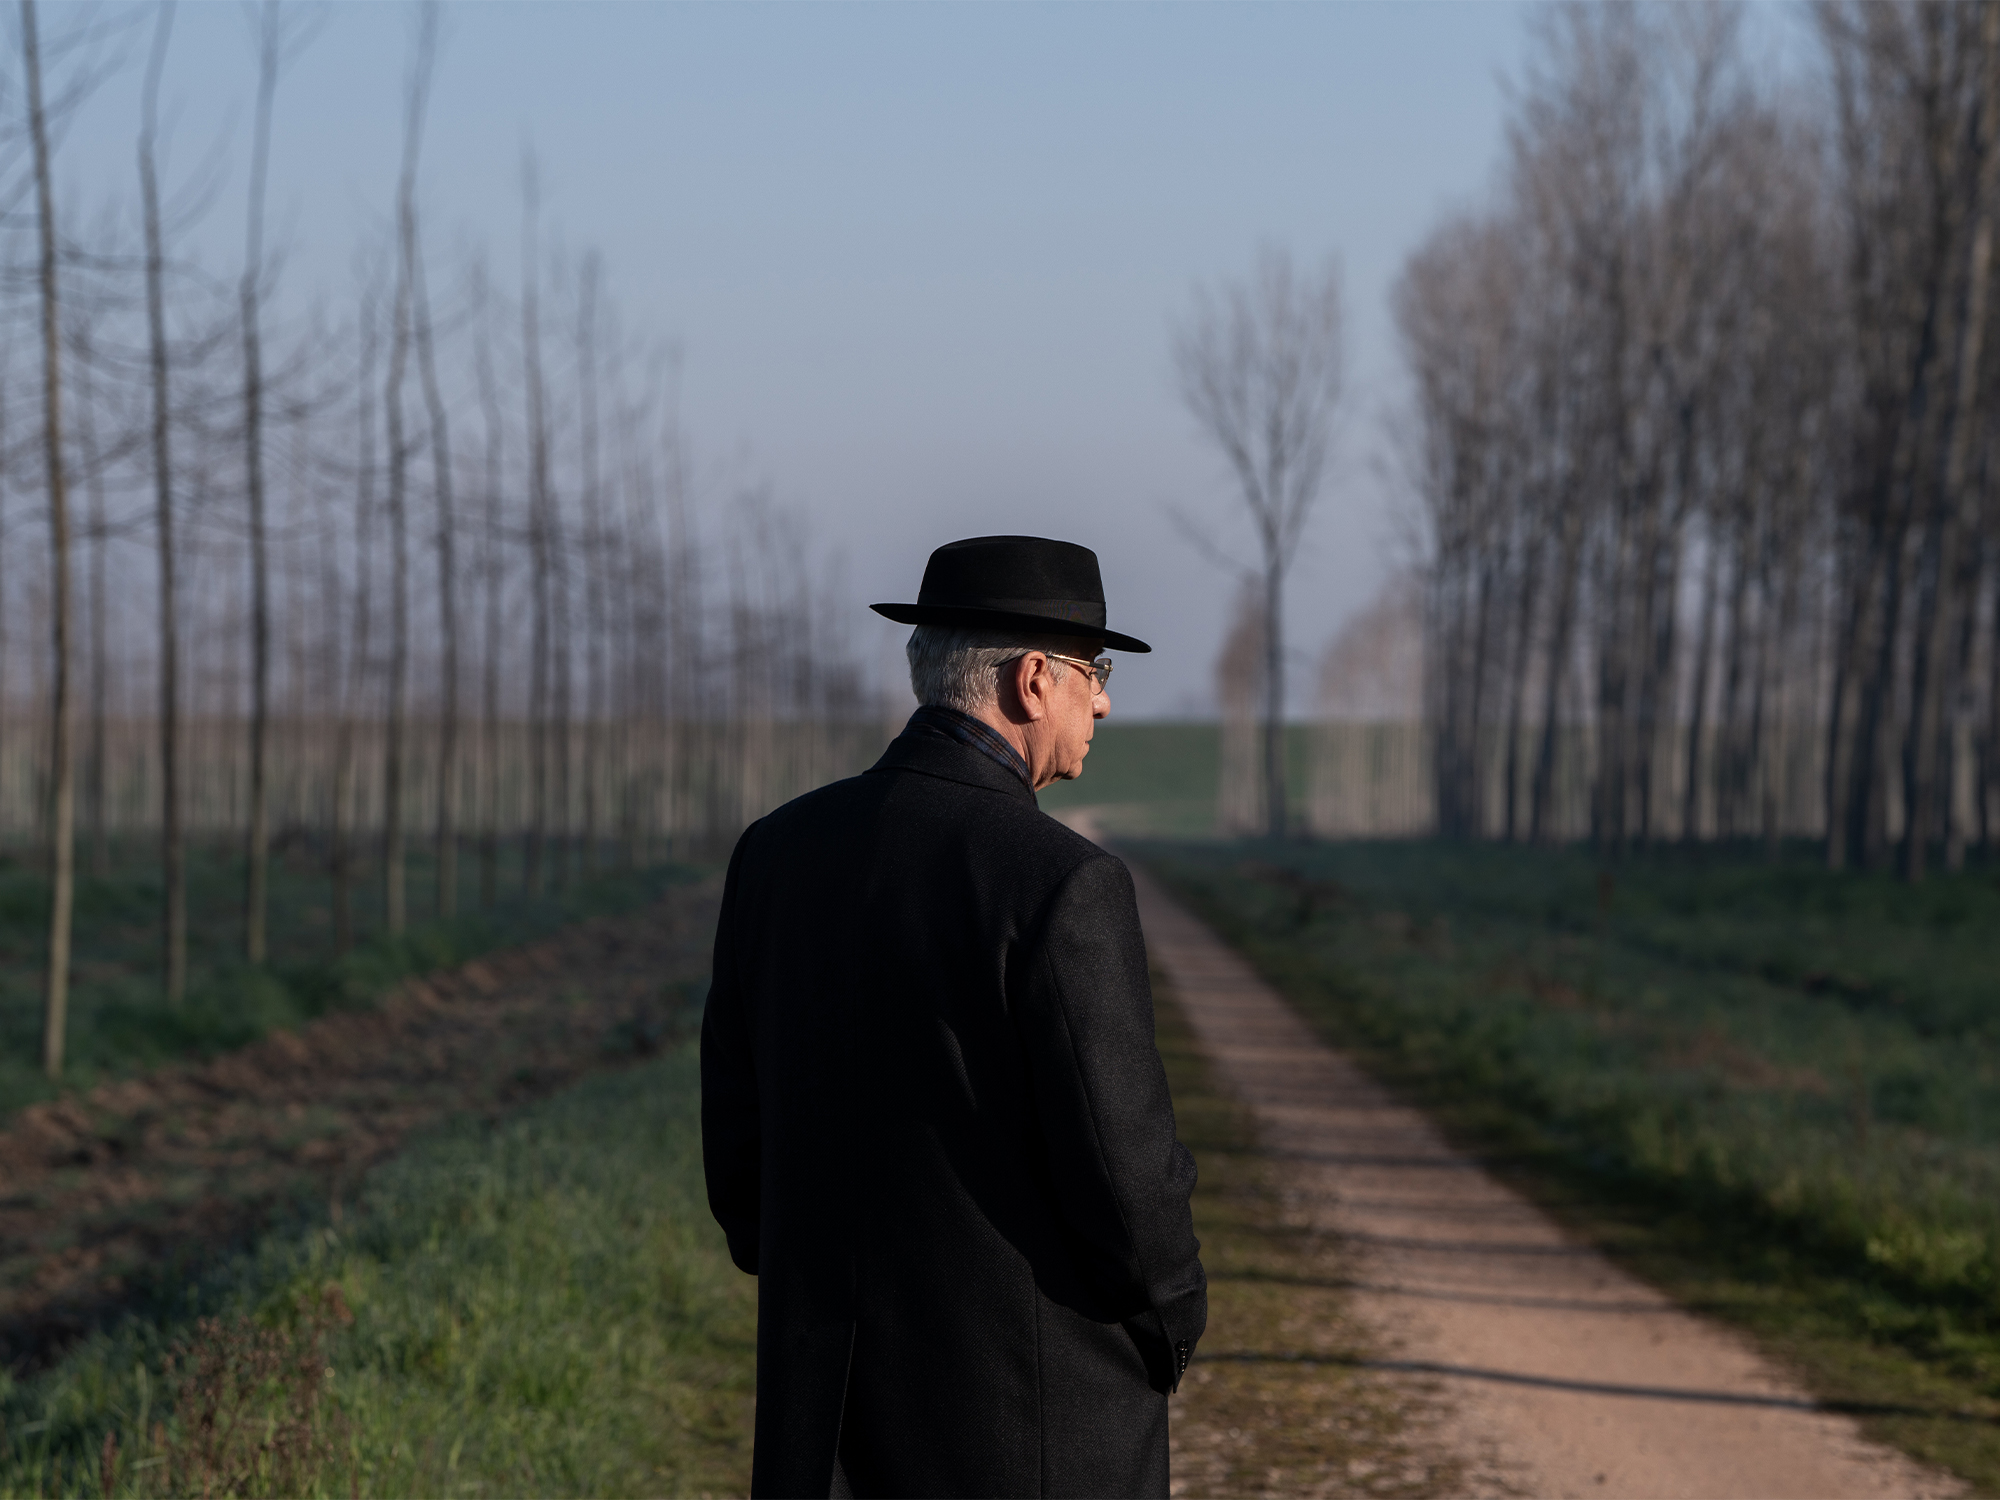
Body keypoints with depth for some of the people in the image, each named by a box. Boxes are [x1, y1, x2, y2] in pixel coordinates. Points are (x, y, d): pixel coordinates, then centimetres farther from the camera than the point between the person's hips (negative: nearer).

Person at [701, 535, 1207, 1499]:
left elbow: (735, 1119, 9)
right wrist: (1172, 1322, 2)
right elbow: (1120, 1155, -16)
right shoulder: (1064, 882, -17)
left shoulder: (779, 850, 3)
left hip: (831, 1401, 6)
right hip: (1035, 1406, -6)